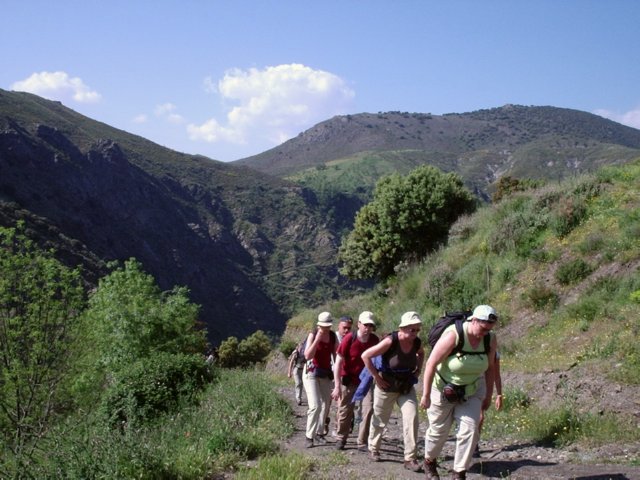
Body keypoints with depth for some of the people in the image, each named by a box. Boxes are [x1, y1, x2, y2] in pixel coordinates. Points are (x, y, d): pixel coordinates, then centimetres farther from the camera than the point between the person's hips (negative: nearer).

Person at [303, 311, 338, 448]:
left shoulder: (333, 336, 2)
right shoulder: (312, 335, -10)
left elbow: (336, 355, 7)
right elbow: (307, 356, -19)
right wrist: (317, 340, -25)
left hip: (326, 374, 5)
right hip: (311, 373, -5)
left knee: (325, 405, 7)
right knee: (315, 405, -15)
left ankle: (319, 433, 22)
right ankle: (309, 436, -8)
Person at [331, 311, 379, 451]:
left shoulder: (374, 340, -9)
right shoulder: (349, 339, -19)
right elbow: (338, 362, -16)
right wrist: (337, 386, -19)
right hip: (349, 380, -2)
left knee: (368, 409, -9)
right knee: (345, 410, 5)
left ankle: (362, 442, 0)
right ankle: (341, 438, 26)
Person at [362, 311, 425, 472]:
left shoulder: (417, 343, -10)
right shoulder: (390, 341, -26)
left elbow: (421, 353, 17)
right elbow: (365, 356, -24)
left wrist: (418, 369, 3)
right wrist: (377, 377, -20)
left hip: (407, 387, 4)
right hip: (386, 387, -4)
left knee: (412, 418, -11)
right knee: (380, 420, 13)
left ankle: (410, 458, -5)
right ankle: (373, 449, 37)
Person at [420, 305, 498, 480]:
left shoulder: (490, 339, -14)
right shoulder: (453, 336, -29)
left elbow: (489, 368, 1)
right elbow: (431, 364, -24)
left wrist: (488, 396, 6)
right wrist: (426, 395, -21)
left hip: (471, 391, 4)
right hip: (443, 389, -4)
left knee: (470, 430, -8)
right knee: (438, 430, 10)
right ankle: (429, 462, 38)